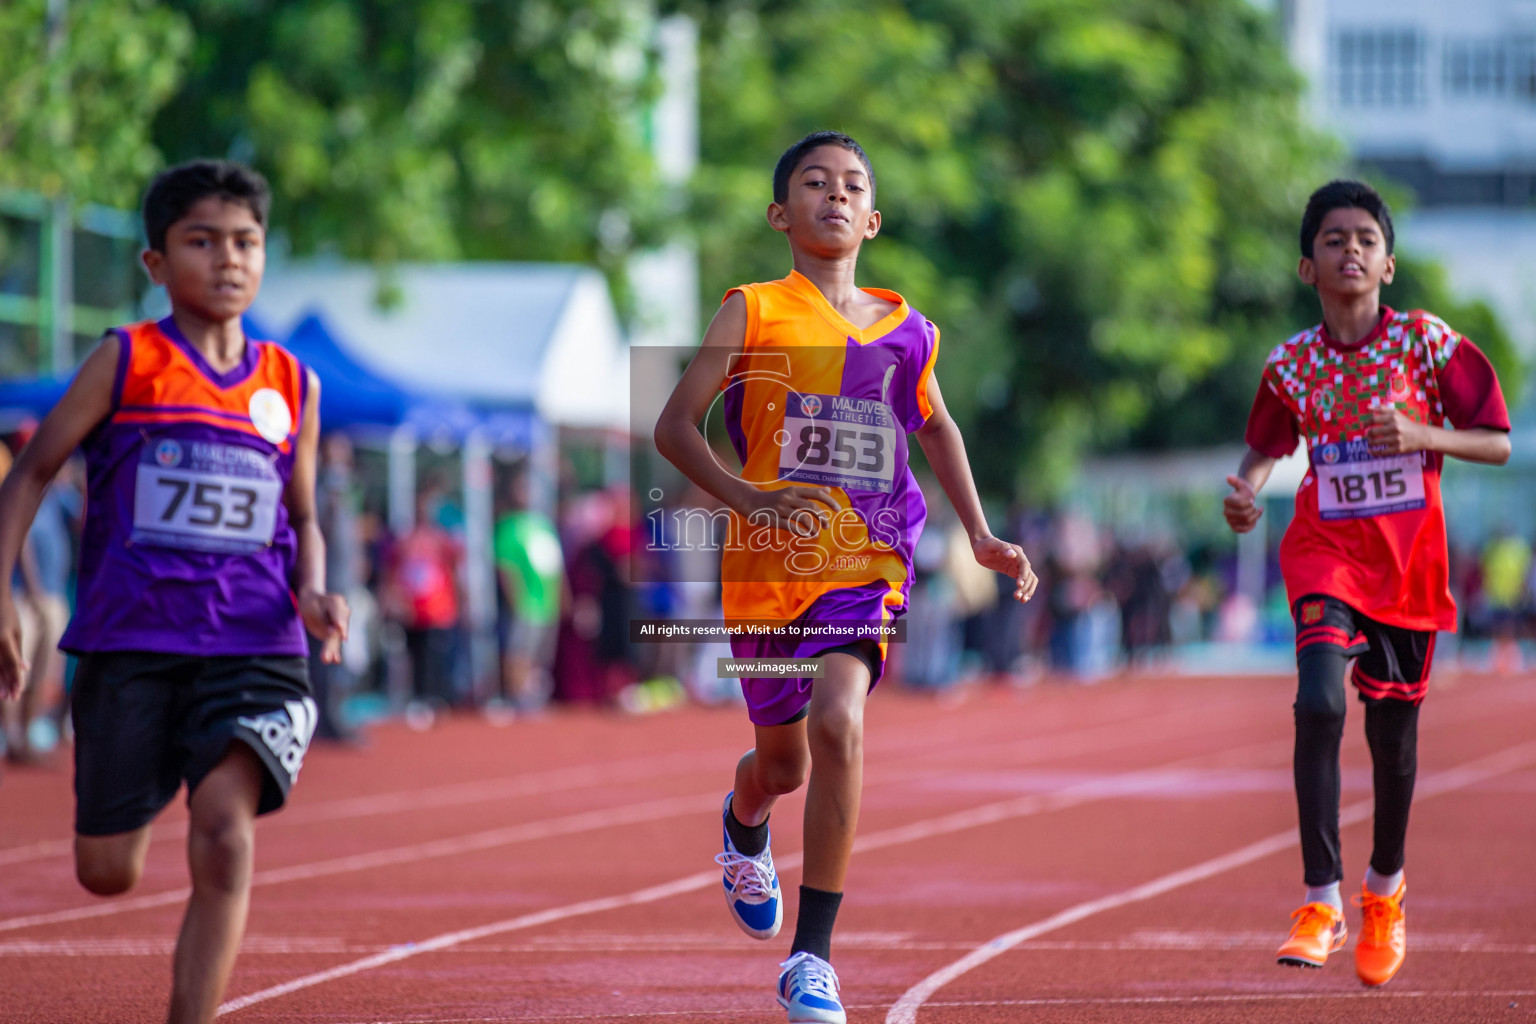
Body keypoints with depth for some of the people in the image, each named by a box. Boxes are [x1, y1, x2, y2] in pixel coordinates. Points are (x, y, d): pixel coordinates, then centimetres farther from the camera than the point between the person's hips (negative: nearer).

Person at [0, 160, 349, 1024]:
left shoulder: (293, 387, 10)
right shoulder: (125, 362, 2)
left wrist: (313, 593, 2)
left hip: (253, 646, 1)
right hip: (129, 638, -1)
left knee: (225, 830, -21)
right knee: (107, 875, 3)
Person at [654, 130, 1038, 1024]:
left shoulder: (907, 331, 5)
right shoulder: (753, 314, -3)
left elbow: (935, 425, 24)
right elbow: (675, 426, -6)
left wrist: (980, 534, 17)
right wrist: (747, 498, -21)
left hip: (866, 564, 0)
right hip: (768, 566, 0)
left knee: (838, 722, -25)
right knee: (784, 760, 14)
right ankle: (744, 827, 55)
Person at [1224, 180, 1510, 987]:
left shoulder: (1427, 343, -6)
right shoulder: (1290, 364, -1)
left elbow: (1499, 443, -3)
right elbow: (1266, 447, 15)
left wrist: (1421, 435, -19)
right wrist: (1246, 491, -7)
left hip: (1408, 557, 0)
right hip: (1326, 550, 0)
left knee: (1394, 731, 10)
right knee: (1319, 701, -23)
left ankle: (1385, 887, 36)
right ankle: (1322, 900, -20)